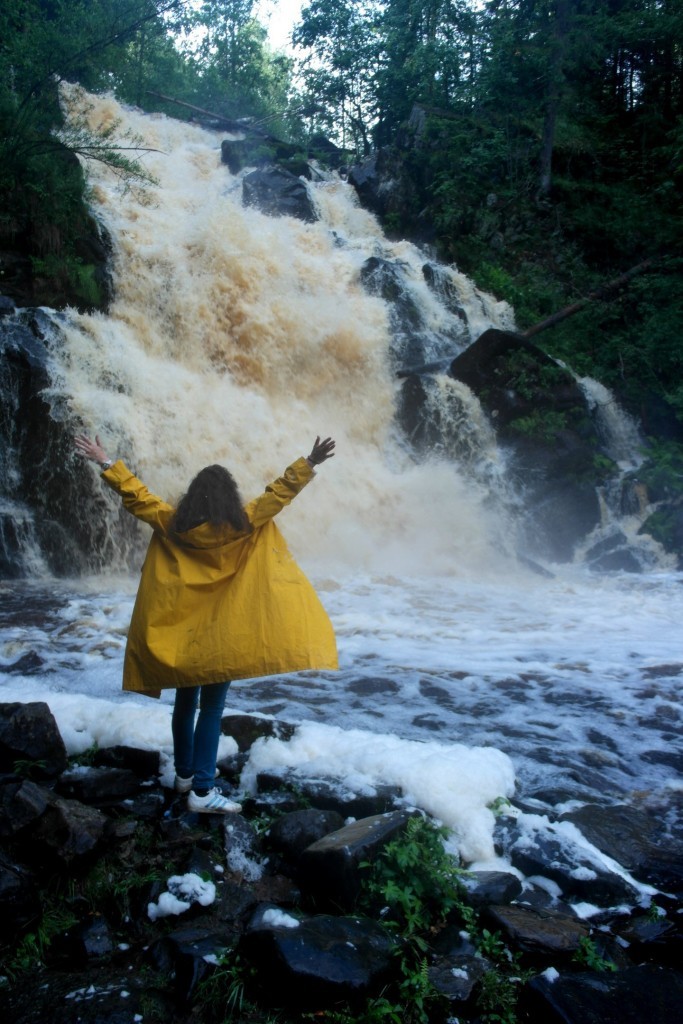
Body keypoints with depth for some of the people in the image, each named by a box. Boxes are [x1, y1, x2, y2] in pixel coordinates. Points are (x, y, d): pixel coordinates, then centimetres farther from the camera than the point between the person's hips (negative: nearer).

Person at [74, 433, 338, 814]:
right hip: (221, 636, -4)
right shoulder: (242, 525, -11)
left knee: (185, 703, 18)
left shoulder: (171, 524, -2)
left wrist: (106, 462, 17)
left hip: (177, 633, 4)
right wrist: (309, 464, -3)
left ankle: (186, 772, 32)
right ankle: (202, 790, -2)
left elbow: (136, 495, 7)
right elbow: (278, 494, -8)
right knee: (212, 709, 0)